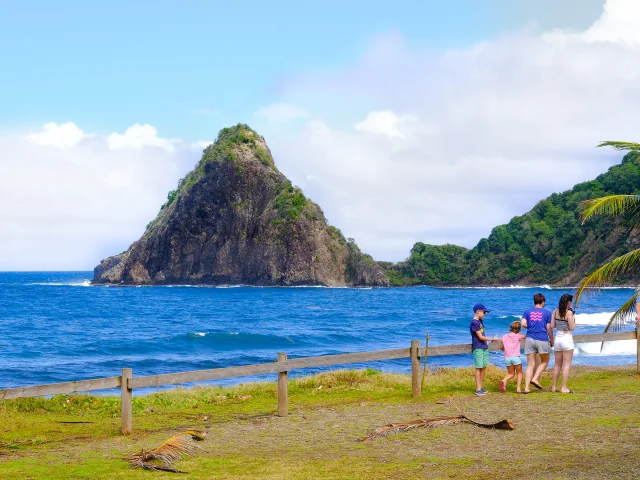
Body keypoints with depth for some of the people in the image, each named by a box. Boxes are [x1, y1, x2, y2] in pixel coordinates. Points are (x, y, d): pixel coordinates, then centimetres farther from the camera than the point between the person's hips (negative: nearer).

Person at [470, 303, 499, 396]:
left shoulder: (480, 321, 14)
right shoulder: (474, 323, -14)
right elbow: (480, 337, -15)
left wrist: (486, 342, 13)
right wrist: (492, 339, -10)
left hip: (484, 347, 8)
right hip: (478, 348, -8)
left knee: (484, 367, 8)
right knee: (479, 368, -6)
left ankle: (480, 387, 15)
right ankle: (478, 389, -2)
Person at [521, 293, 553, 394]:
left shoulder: (527, 312, 8)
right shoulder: (547, 313, 3)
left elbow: (523, 324, -5)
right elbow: (549, 328, 0)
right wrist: (552, 340, 12)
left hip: (530, 339, 3)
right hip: (542, 339, -3)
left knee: (530, 364, 5)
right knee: (544, 361, 17)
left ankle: (526, 387, -3)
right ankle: (535, 378, -2)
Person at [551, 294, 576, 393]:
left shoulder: (555, 312, 3)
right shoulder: (569, 312, -13)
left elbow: (552, 326, 3)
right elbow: (572, 328, -13)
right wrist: (573, 319, 2)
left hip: (557, 339, 6)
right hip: (567, 339, -6)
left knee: (557, 364, 16)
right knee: (567, 364, 0)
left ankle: (554, 386, 20)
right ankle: (564, 388, -3)